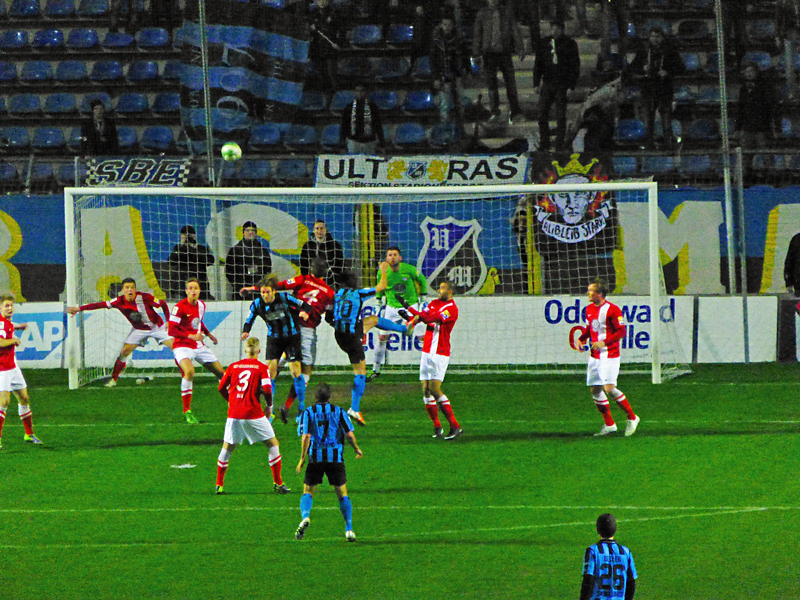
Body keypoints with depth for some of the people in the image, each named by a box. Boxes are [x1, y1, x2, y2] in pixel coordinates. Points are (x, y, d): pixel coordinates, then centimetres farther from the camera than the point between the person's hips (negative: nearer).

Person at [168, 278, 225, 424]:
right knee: (189, 371, -33)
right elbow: (171, 330, -18)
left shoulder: (201, 305, 7)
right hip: (182, 345, -7)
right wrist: (190, 336, -25)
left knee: (220, 372, 10)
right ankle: (186, 411, -24)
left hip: (198, 345, 7)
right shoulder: (180, 307, -16)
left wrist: (209, 334, 16)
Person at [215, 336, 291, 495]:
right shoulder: (261, 368, -3)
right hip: (253, 414, -3)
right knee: (273, 444, 9)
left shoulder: (233, 366, 8)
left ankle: (219, 484, 13)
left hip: (234, 414, 3)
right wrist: (269, 406, 6)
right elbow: (267, 390, -12)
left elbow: (222, 388, 11)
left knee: (227, 448, 15)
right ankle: (278, 483, 4)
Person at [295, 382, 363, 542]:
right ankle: (349, 529, 2)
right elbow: (349, 434, 0)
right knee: (342, 494, 9)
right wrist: (357, 449, 17)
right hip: (336, 456, 1)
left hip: (315, 457, -1)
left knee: (308, 492, 8)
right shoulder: (338, 411, 5)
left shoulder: (308, 412, 2)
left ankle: (305, 516, -21)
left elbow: (306, 436, -8)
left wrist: (302, 459, -5)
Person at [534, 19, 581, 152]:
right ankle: (544, 145, 7)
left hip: (563, 84, -3)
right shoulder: (544, 44, 10)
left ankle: (560, 145, 5)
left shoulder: (570, 44, 1)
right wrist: (536, 83, 7)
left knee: (561, 116, -1)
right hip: (547, 84, 3)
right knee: (542, 115, 0)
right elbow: (538, 65, 15)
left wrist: (571, 85, -7)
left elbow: (575, 66, 1)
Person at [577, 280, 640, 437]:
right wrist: (581, 339, 4)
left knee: (609, 388, -16)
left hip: (609, 356, -8)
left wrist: (604, 342, -23)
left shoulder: (612, 309, -13)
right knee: (595, 390, 5)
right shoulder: (589, 309, 10)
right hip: (595, 356, 8)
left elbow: (621, 332, -14)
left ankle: (632, 418, -1)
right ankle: (609, 425, 15)